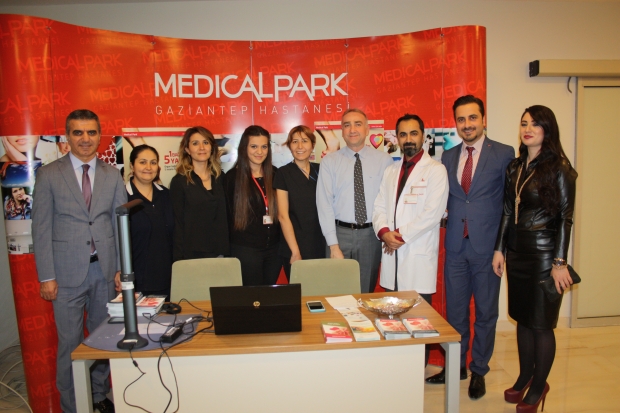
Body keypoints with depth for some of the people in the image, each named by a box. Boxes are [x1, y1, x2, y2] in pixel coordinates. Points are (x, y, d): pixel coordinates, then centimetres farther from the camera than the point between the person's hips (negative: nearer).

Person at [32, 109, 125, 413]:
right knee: (70, 343, 7)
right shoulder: (48, 174, 0)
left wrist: (122, 268, 1)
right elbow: (41, 228, -2)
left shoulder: (112, 175, 6)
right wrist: (46, 277, -6)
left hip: (105, 270, 2)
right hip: (67, 271, -2)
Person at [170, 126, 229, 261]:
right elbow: (177, 223, -6)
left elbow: (225, 216, 11)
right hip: (192, 255, -3)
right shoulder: (179, 181, -5)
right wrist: (179, 258, -10)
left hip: (219, 252, 4)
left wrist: (226, 251, 6)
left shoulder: (220, 177, 7)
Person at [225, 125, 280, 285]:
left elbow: (281, 210, 11)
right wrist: (228, 250, -3)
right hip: (245, 250, -4)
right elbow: (228, 215, -2)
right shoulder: (232, 177, -4)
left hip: (274, 248, 4)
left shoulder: (274, 174, 7)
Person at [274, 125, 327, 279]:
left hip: (320, 247, 3)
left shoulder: (320, 170, 6)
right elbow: (283, 216, -8)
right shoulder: (283, 173, -4)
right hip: (294, 249, -3)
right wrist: (295, 252, -11)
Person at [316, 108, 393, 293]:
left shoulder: (384, 160, 1)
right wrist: (334, 245, -10)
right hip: (340, 233, 0)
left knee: (366, 292, 13)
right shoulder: (329, 161, -1)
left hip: (371, 234, 1)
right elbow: (324, 204, -5)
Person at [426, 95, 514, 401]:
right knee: (454, 310, 13)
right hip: (455, 246, 4)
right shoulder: (447, 157, 9)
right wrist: (451, 218, -2)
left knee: (485, 312, 11)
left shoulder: (504, 154, -4)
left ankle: (479, 370, 29)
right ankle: (456, 366, 31)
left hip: (486, 246, -3)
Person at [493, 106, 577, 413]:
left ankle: (538, 387, 23)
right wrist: (499, 249, 8)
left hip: (544, 252, -5)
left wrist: (560, 262, -14)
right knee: (522, 319, 15)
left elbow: (565, 218, -11)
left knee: (541, 324, 5)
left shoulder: (559, 169, -9)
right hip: (517, 251, 6)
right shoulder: (515, 167, 8)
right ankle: (524, 377, 32)